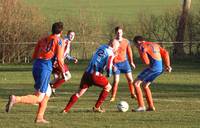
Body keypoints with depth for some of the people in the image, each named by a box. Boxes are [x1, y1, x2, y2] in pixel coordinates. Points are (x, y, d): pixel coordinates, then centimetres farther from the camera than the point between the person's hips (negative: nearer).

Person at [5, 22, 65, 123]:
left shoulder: (43, 40, 19)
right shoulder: (59, 41, 1)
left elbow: (34, 56, 18)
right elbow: (60, 59, -6)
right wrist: (63, 72, 10)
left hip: (36, 65, 7)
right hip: (45, 68, -7)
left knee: (47, 93, 22)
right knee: (39, 98, -7)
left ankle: (39, 117, 16)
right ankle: (15, 99, -26)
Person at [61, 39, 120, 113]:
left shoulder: (101, 47, 15)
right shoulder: (111, 54, -7)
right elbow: (108, 68, -15)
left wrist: (111, 66, 29)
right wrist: (109, 74, 6)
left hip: (87, 73, 6)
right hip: (95, 75, -6)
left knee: (80, 92, 11)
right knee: (108, 87, 17)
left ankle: (66, 109, 3)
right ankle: (97, 107, 17)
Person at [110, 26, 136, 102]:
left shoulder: (126, 41, 1)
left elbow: (129, 52, 13)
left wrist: (131, 62, 14)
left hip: (124, 62, 3)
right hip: (116, 63, -3)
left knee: (130, 78, 1)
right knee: (116, 81, -8)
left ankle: (132, 94, 17)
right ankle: (113, 97, 4)